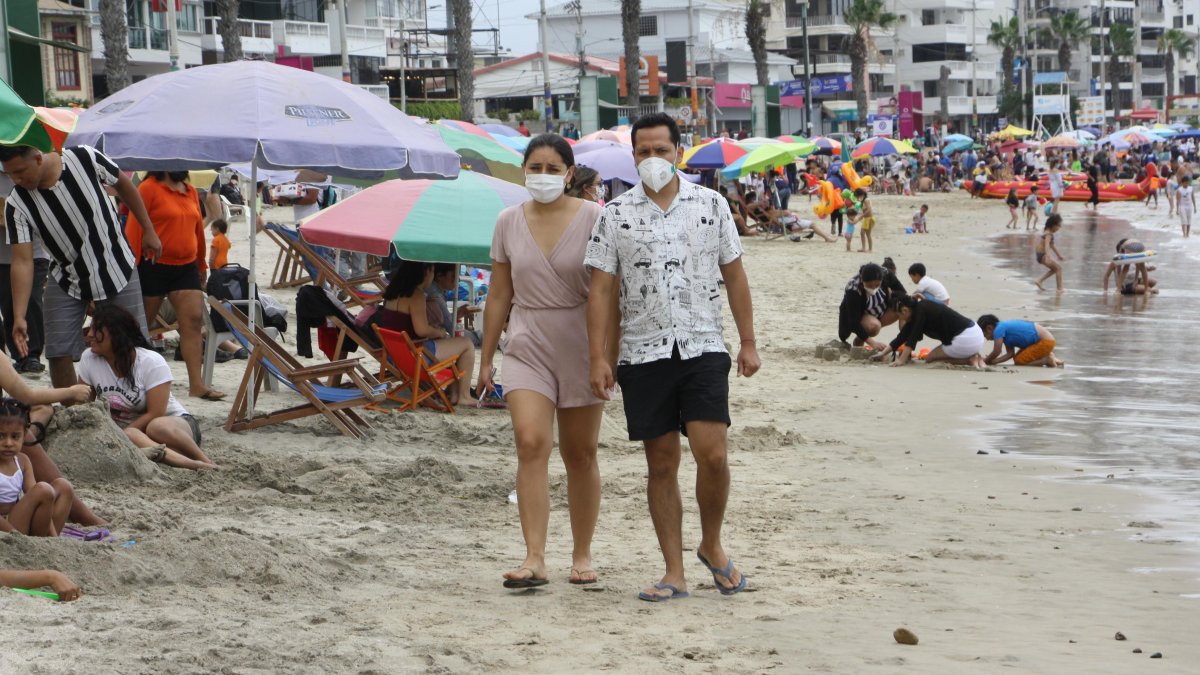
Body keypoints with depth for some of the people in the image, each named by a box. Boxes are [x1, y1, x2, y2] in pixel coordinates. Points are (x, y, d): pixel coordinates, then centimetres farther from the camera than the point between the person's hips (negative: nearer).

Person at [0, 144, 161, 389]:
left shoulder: (85, 159, -22)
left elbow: (123, 184, -3)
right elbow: (22, 261, -24)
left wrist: (149, 230, 2)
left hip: (117, 267, 0)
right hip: (66, 282, 1)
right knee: (58, 353, -7)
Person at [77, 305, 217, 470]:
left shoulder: (152, 362, -14)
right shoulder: (89, 359, -2)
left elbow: (155, 414, -16)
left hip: (173, 421, -3)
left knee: (158, 427, -40)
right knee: (129, 436, -36)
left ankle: (206, 462, -29)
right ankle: (186, 462, -52)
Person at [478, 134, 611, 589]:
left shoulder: (592, 218, -5)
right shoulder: (509, 223, 4)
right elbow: (499, 295, 11)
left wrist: (610, 355, -10)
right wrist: (486, 358, 12)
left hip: (580, 346, -1)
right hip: (528, 345, 1)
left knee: (580, 454, 7)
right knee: (531, 443, -15)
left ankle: (582, 555, 20)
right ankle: (534, 558, -19)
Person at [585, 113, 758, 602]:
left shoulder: (710, 205, 5)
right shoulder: (615, 214, 3)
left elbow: (734, 275, 10)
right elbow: (601, 288, 1)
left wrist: (748, 342, 6)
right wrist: (597, 358, -5)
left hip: (703, 347, 0)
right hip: (643, 354, 1)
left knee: (712, 454, -12)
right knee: (661, 464, 4)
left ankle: (712, 546, 13)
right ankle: (675, 573, 9)